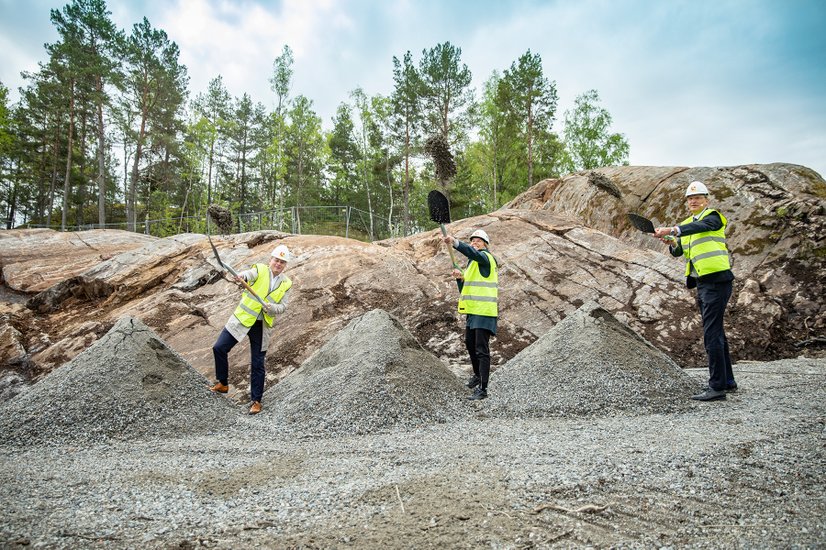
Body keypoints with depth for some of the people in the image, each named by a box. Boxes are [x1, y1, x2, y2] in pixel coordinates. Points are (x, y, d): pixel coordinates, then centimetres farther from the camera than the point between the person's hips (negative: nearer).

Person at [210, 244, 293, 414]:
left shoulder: (286, 284, 3)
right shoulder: (260, 269, -4)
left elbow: (283, 307, 1)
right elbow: (250, 274, -27)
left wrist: (271, 307, -21)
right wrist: (242, 276, -50)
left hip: (262, 326, 1)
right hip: (242, 318, 0)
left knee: (257, 364, 2)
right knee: (219, 348, -6)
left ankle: (256, 400, 15)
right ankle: (222, 384, 16)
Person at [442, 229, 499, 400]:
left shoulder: (487, 257, -8)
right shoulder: (471, 263, 19)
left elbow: (472, 252, -32)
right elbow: (465, 289, 18)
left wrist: (455, 243, -45)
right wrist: (460, 278, -1)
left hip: (484, 311, -10)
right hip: (473, 310, 10)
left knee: (482, 350, -9)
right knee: (470, 344, 21)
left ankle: (482, 389, -5)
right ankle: (478, 375, 41)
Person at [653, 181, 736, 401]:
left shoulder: (713, 217, -4)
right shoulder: (686, 224, 18)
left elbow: (700, 226, -27)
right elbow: (678, 252, 9)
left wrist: (672, 230, -39)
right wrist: (672, 243, -12)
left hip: (717, 280, -9)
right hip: (702, 283, 9)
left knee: (711, 334, -12)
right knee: (716, 333, 15)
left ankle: (717, 387, -8)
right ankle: (728, 381, 27)